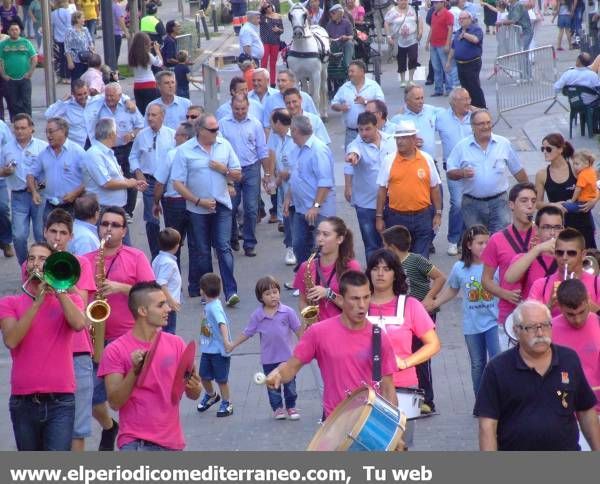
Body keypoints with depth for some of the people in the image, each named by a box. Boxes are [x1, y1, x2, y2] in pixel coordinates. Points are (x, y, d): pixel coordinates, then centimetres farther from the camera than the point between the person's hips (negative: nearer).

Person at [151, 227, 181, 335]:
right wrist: (171, 301, -24)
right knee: (169, 331, -5)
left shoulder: (158, 259, 8)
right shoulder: (169, 262, -20)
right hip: (168, 305, -10)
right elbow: (161, 284, -27)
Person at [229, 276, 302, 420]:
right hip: (268, 358, 1)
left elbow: (298, 330, -1)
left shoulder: (287, 312, -8)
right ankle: (277, 408, 23)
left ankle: (291, 407, 23)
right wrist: (233, 345, 2)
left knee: (290, 383, 8)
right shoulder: (257, 315, -5)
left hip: (287, 355, -1)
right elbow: (247, 333, 3)